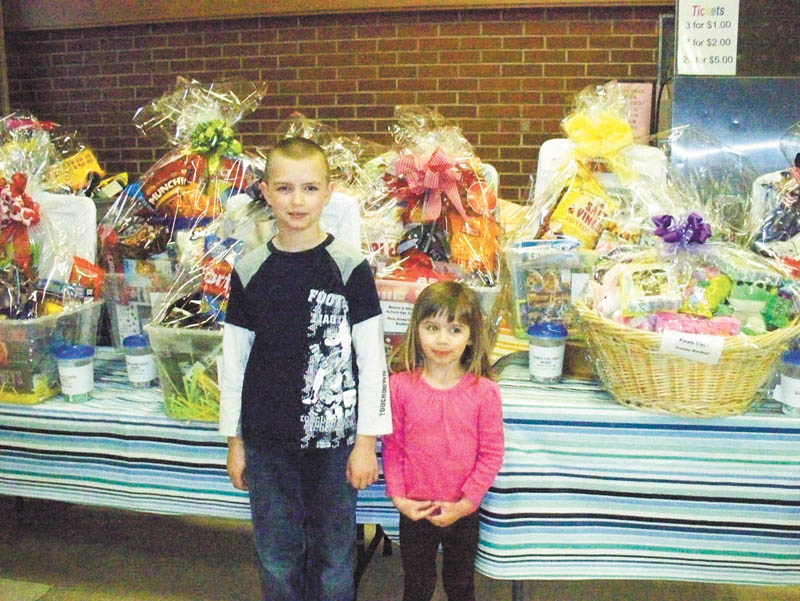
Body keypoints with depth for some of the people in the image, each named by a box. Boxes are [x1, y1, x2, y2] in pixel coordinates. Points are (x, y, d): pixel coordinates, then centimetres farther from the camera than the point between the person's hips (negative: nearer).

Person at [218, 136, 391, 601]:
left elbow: (372, 359, -5)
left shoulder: (350, 267, -7)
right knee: (277, 556, 14)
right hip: (267, 441, 2)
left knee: (333, 554, 11)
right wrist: (234, 441, 7)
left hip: (333, 439, -2)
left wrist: (367, 440, -6)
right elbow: (234, 362, 6)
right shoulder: (250, 271, 0)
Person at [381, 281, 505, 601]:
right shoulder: (400, 385, -12)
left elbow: (492, 454, -9)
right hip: (415, 511, 0)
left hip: (463, 512, 0)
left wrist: (465, 503, -12)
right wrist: (398, 497, -10)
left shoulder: (484, 391, -14)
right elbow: (392, 445, -6)